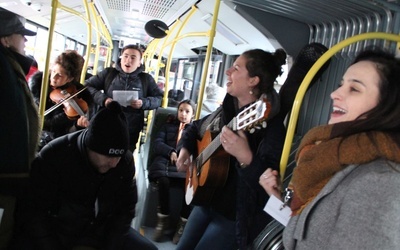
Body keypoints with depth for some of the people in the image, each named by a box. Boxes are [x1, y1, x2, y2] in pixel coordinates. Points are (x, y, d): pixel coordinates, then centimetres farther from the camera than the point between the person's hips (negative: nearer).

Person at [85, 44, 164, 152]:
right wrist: (103, 99, -9)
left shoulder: (146, 79, 8)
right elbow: (87, 85, 9)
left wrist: (144, 103, -9)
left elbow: (159, 97, 10)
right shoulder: (109, 73, 6)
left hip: (131, 132, 0)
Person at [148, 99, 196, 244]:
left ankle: (184, 222, -19)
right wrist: (171, 152, -9)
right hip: (167, 160, 0)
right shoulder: (168, 125, 26)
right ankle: (163, 218, -17)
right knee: (163, 178, -35)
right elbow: (157, 143, 10)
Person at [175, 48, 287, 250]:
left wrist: (245, 157, -48)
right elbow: (195, 127, 18)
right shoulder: (227, 109, 0)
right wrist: (185, 149, 2)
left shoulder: (271, 126, -24)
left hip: (237, 214, -7)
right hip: (207, 200, 8)